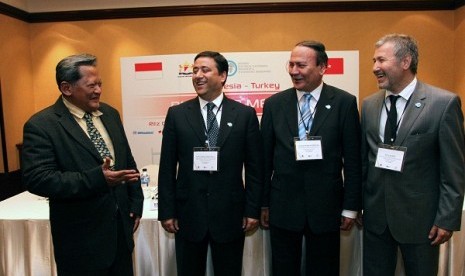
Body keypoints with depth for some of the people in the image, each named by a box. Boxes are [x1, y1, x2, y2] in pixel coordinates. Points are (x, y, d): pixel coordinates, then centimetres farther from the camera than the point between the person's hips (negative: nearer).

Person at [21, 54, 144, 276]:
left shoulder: (110, 114, 7)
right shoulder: (41, 125, -12)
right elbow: (36, 179, -20)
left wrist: (136, 204, 8)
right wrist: (97, 179, -29)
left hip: (121, 226, 6)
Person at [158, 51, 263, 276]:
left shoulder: (245, 114, -2)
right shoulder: (176, 114, 0)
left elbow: (254, 168, 0)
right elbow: (167, 168, 1)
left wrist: (253, 210, -2)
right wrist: (166, 211, -1)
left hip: (230, 213, 0)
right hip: (188, 213, 1)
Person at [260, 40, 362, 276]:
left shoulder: (344, 102, -4)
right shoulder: (274, 104, 0)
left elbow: (353, 160, -3)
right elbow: (265, 159, 3)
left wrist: (350, 207, -2)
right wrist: (263, 204, 5)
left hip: (326, 208, -1)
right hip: (282, 208, 2)